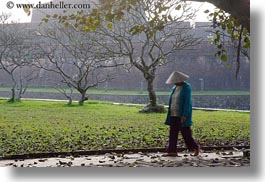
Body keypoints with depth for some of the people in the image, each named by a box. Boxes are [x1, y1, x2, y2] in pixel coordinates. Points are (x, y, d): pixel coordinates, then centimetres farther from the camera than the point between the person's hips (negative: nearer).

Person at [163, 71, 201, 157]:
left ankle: (196, 147, 18)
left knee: (186, 132, -1)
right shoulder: (175, 88, 13)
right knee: (173, 133, 2)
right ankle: (172, 151, 3)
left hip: (182, 115, -7)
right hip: (174, 114, 8)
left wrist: (185, 115, -23)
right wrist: (171, 115, 16)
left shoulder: (186, 87, -11)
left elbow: (187, 102, -18)